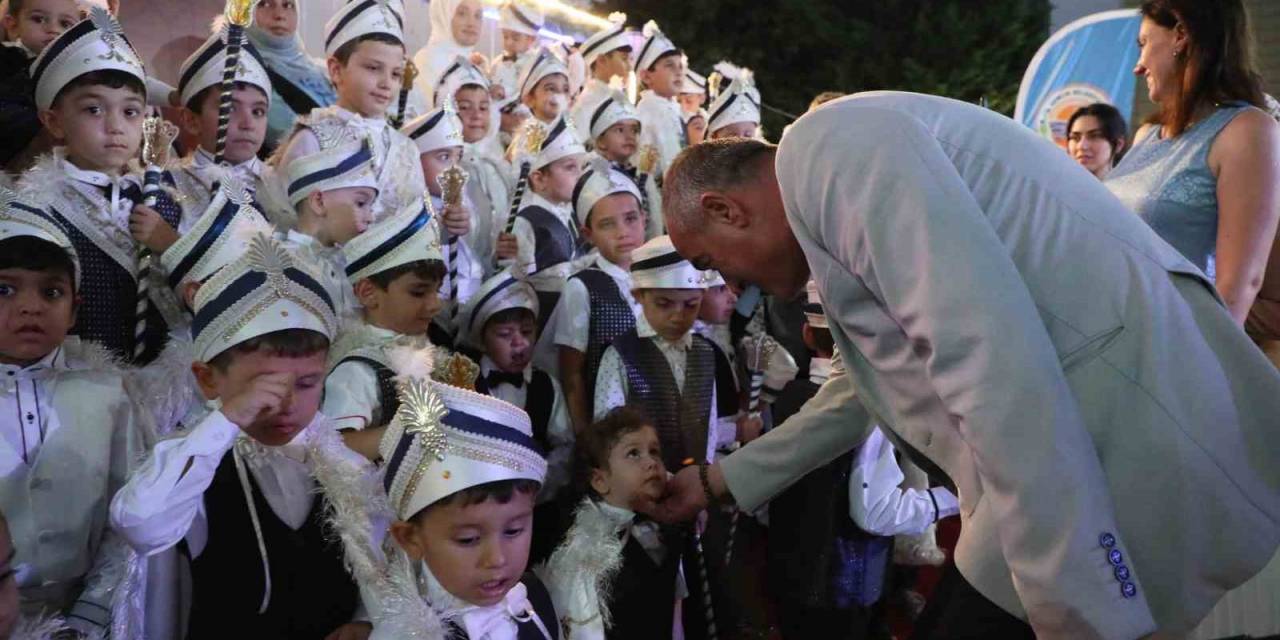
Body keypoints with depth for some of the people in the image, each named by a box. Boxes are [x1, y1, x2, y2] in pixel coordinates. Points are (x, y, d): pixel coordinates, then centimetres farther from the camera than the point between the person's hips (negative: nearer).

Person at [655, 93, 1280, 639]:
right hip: (1105, 440, 10)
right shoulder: (835, 188, 22)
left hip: (1134, 435, -10)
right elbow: (865, 388, 37)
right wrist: (720, 479, 43)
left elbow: (990, 354, -22)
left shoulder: (823, 146, -10)